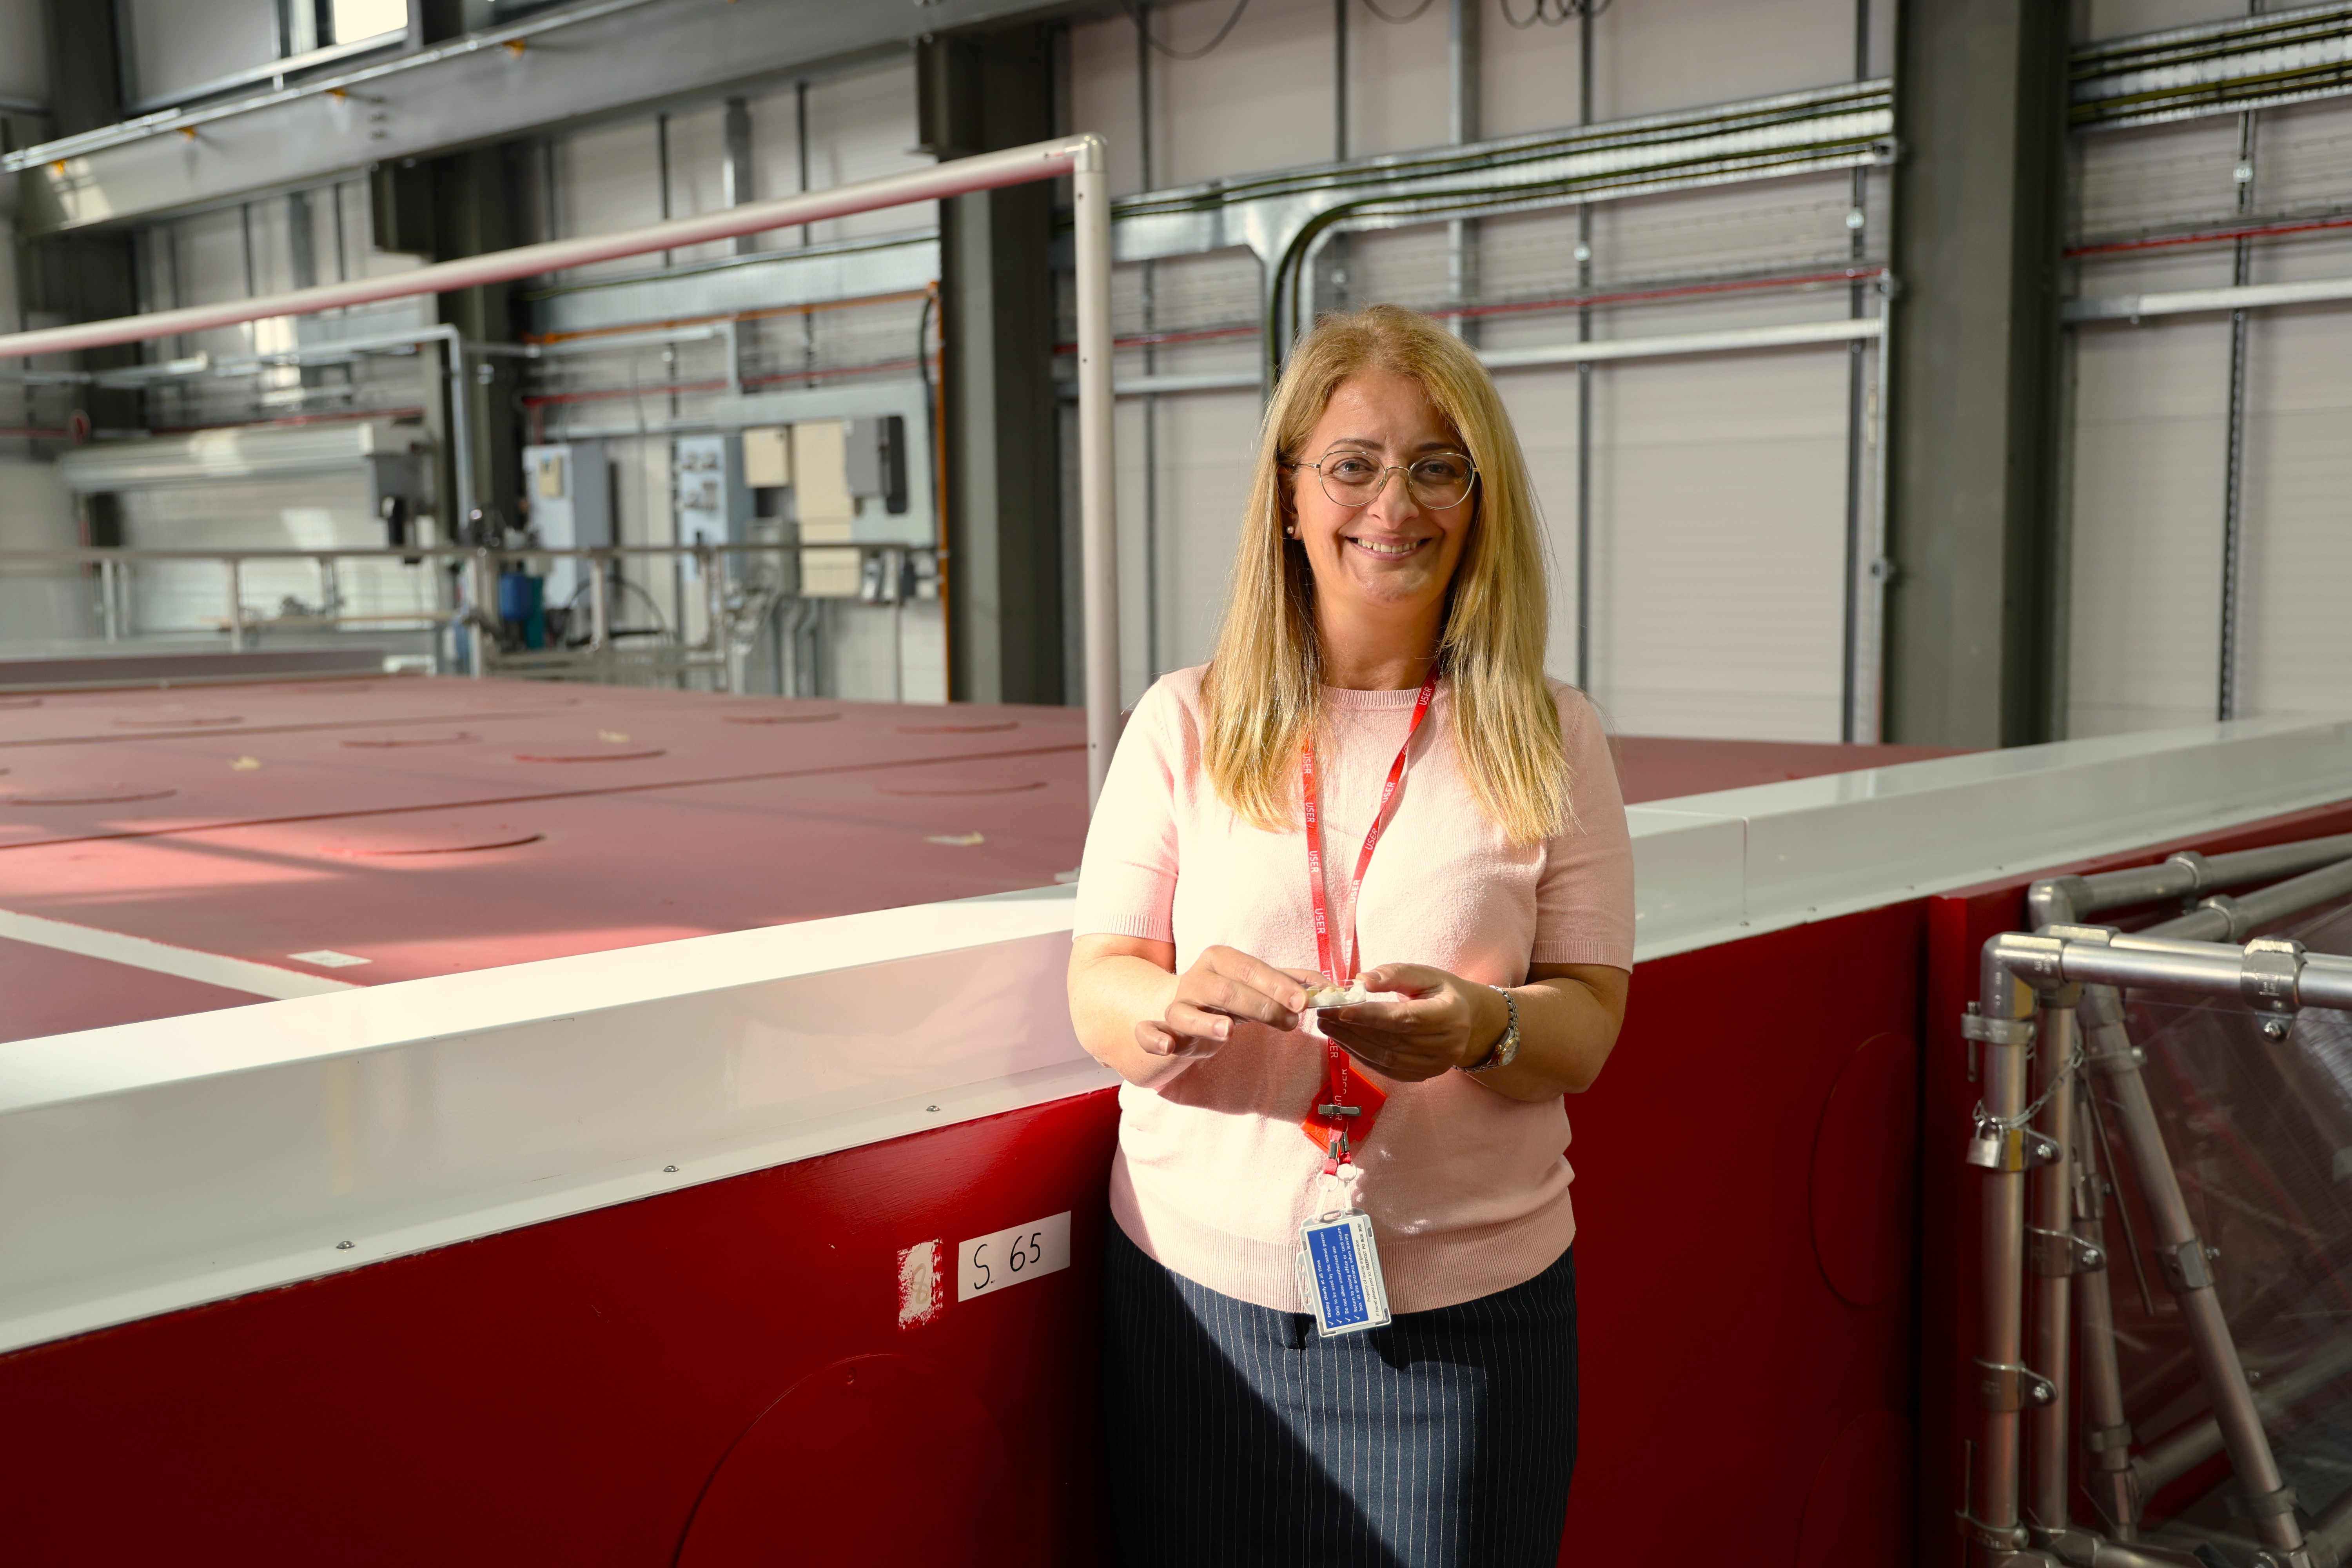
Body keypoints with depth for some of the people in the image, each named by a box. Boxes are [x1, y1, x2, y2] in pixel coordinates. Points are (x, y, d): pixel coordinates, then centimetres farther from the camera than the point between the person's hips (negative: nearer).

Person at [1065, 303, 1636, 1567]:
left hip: (1465, 1305, 0)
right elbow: (1095, 995, -1)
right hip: (1201, 1288, 1)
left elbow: (1588, 1022, 0)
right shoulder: (1186, 723, 2)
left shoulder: (1549, 740, 2)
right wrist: (1174, 1004, -24)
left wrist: (1482, 1026, -23)